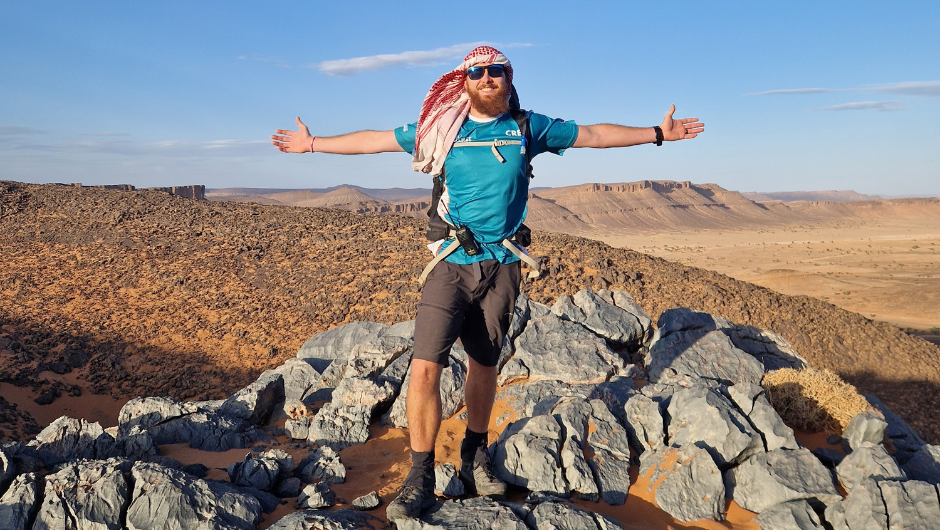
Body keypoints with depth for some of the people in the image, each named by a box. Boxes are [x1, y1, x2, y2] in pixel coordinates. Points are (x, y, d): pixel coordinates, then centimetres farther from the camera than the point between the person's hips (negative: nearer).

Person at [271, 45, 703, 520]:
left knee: (483, 365, 11)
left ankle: (475, 456, 32)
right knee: (425, 366, -12)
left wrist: (659, 133, 19)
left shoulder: (529, 127, 7)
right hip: (451, 262, -1)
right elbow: (374, 140, 13)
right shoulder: (441, 129, 5)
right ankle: (420, 477, 2)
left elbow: (594, 135, 16)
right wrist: (313, 144, 16)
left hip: (502, 266, 1)